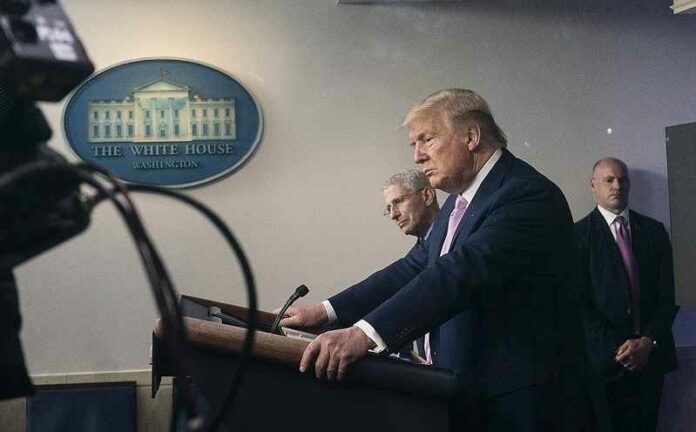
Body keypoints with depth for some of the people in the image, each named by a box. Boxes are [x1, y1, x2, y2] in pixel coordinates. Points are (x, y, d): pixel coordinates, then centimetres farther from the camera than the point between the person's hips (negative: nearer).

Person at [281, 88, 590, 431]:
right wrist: (326, 311, 0)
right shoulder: (459, 202, 13)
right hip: (466, 395, 8)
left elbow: (460, 273, -31)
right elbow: (414, 270, 10)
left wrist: (365, 333, -41)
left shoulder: (527, 195, -18)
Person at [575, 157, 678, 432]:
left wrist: (648, 341, -6)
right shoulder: (580, 233, -2)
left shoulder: (654, 230, 10)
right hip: (604, 357, -3)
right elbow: (581, 300, -7)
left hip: (650, 355, 3)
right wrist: (616, 348, -12)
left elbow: (667, 295, 6)